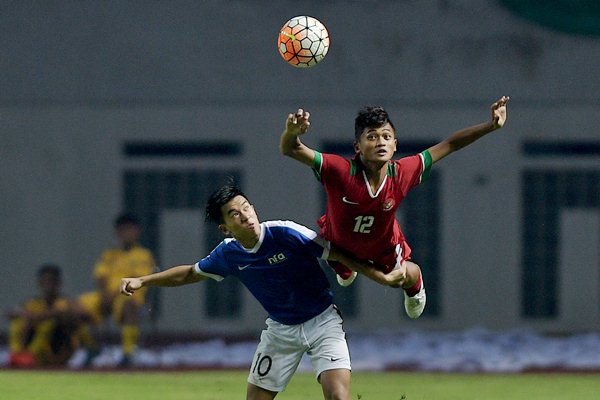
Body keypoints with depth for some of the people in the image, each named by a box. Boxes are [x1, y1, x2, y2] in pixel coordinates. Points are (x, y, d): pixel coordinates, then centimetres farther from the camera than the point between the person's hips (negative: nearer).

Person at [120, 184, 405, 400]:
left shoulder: (285, 234, -22)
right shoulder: (228, 254, -8)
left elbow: (339, 255, -15)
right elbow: (190, 273, 11)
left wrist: (382, 278, -19)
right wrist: (142, 281, 6)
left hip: (321, 320, -4)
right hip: (280, 328, 4)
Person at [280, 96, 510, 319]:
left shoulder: (403, 173, -37)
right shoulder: (340, 171, -45)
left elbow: (449, 145, -26)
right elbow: (290, 150, -53)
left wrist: (491, 126, -30)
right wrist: (291, 134, -77)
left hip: (383, 247, 0)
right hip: (338, 242, 0)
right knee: (343, 272, 32)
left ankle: (415, 287, 56)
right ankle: (345, 270, 72)